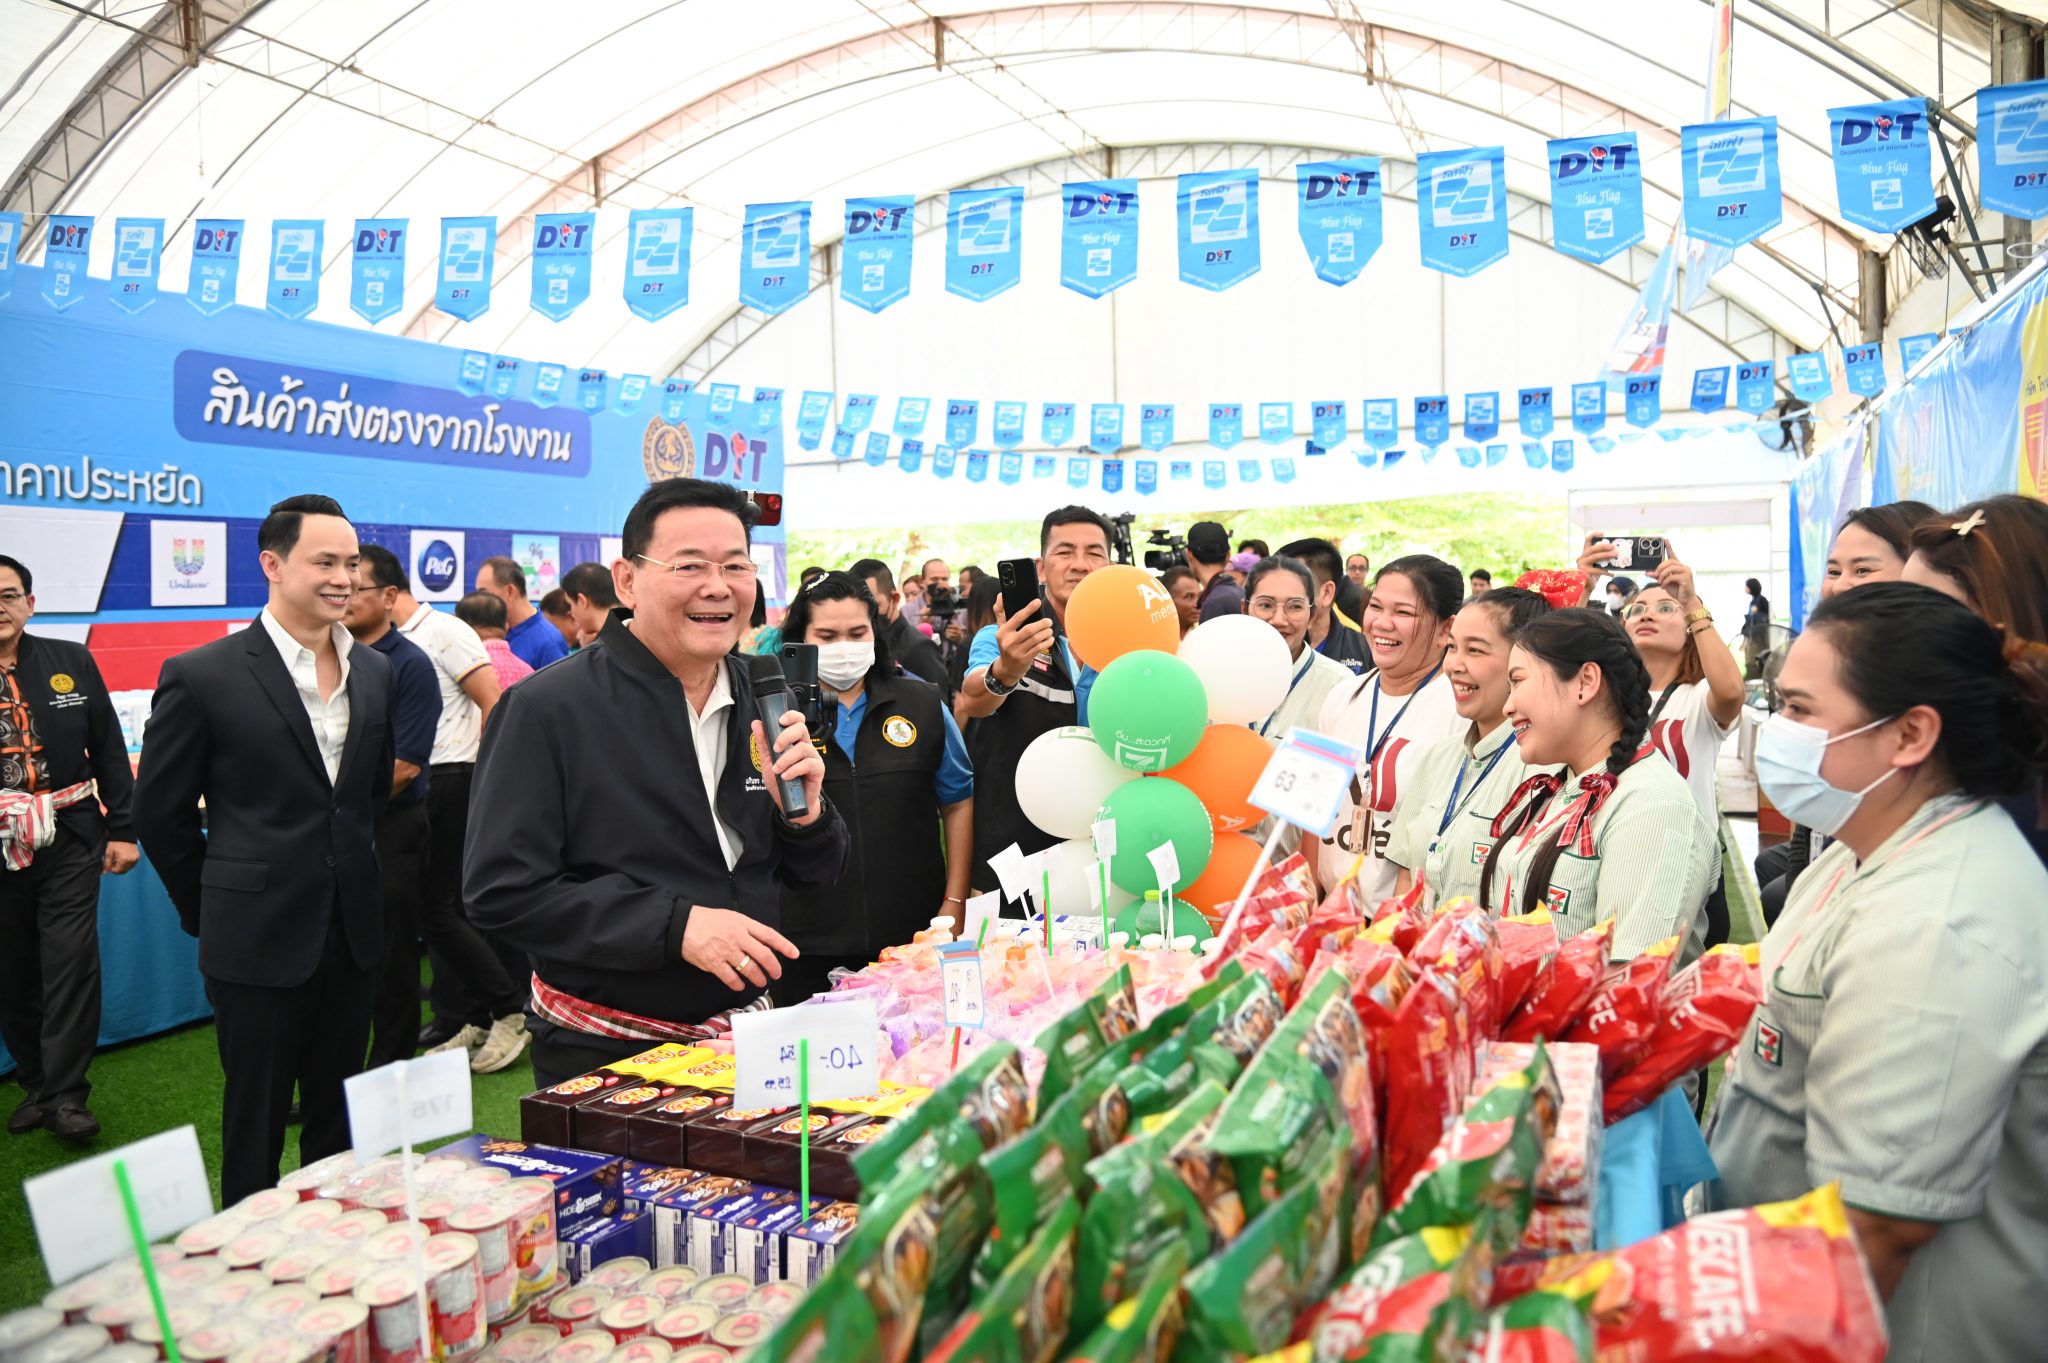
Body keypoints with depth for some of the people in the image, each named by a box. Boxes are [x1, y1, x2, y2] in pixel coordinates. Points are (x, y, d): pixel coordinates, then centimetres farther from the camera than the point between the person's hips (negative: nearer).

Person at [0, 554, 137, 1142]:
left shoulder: (72, 662, 3)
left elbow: (109, 750, 5)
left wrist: (121, 829, 2)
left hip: (69, 840, -1)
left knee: (71, 966, -4)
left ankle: (65, 1095, 5)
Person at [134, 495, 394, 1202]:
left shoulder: (374, 672, 4)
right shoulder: (202, 676, -11)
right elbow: (159, 813, -3)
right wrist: (210, 909, 3)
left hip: (353, 932, 5)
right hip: (259, 940, -4)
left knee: (339, 1113, 17)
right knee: (257, 1118, 11)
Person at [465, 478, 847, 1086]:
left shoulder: (766, 701, 1)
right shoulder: (548, 710, -15)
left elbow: (820, 875, 6)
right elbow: (501, 890, -19)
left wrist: (805, 813, -16)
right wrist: (675, 925, -26)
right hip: (602, 1056, -5)